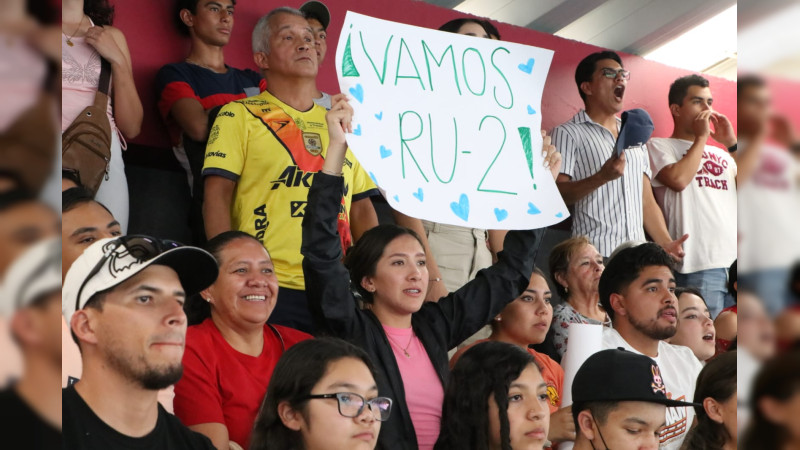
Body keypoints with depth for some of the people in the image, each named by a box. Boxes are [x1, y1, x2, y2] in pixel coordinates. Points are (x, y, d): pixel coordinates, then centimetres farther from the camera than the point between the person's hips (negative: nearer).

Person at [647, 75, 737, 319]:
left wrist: (731, 143, 6)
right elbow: (678, 179, -12)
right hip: (698, 266, -5)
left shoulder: (720, 153, 22)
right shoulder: (659, 146, 7)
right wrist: (701, 137, -1)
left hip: (734, 260, 5)